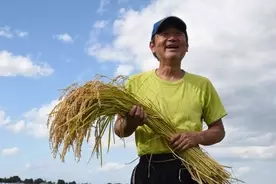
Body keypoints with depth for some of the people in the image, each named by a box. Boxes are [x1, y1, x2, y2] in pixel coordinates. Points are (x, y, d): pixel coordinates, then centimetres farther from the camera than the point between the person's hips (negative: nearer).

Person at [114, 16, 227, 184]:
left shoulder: (202, 84, 5)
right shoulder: (136, 82, 4)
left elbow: (218, 130, 11)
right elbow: (119, 130, 8)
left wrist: (197, 137, -10)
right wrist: (131, 123, -14)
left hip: (189, 169, 0)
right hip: (148, 170, 0)